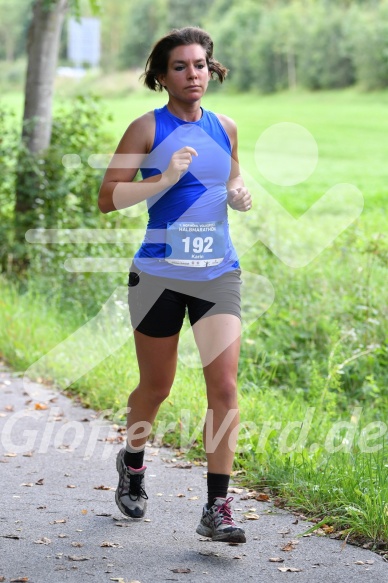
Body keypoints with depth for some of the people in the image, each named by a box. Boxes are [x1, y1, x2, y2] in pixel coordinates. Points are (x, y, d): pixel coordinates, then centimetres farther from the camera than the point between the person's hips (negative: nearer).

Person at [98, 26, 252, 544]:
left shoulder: (225, 129, 9)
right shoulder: (148, 129, -4)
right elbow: (107, 198, -8)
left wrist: (240, 195, 3)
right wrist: (164, 179, -21)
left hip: (218, 272, 3)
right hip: (160, 274, -3)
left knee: (224, 386, -9)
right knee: (156, 387, 11)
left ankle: (217, 509, -5)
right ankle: (132, 461, 42)